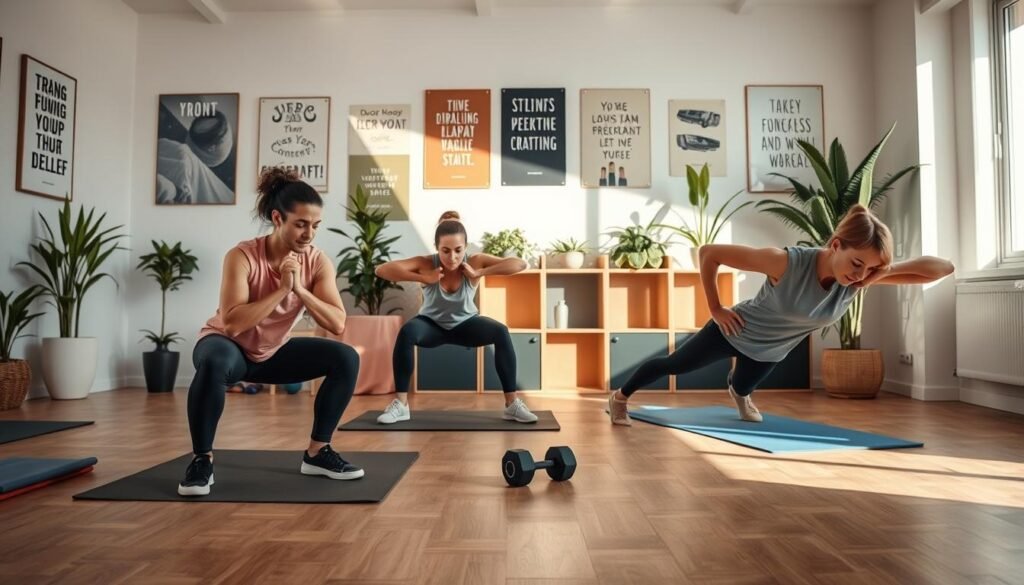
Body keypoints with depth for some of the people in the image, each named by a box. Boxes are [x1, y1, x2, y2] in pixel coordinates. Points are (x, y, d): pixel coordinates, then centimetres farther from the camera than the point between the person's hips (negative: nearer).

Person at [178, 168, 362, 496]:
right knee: (215, 363, -40)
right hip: (230, 347, -4)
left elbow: (338, 324, -23)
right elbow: (231, 323, -36)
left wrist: (300, 290, -33)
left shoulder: (318, 262, -15)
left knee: (346, 358, -13)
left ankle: (317, 452, -1)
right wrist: (282, 290, -37)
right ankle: (202, 460, -18)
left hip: (273, 353, 5)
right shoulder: (242, 257, -27)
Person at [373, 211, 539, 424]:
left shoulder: (475, 261, -24)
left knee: (501, 332, -26)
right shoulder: (426, 263, -27)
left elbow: (520, 264, -32)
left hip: (465, 324, 1)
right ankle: (401, 403, -20)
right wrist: (424, 278, -43)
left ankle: (512, 404, -16)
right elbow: (382, 270, -37)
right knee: (407, 332, -33)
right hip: (432, 324, -1)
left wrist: (479, 273, -37)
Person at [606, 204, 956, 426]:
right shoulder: (786, 262, -39)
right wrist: (715, 309, -25)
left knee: (742, 389, 32)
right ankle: (620, 397, 38)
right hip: (734, 330, -5)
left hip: (770, 351, 5)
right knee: (674, 365, 14)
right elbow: (709, 252, -32)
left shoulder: (866, 276, -25)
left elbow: (944, 268, -22)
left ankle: (737, 388, 71)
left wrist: (884, 271, -38)